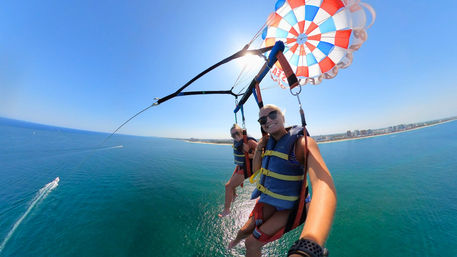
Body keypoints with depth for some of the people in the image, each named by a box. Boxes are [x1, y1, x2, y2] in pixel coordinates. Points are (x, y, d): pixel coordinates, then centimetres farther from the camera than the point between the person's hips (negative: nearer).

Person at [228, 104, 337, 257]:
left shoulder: (301, 142, -24)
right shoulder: (268, 141, -4)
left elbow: (324, 186, -41)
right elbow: (255, 169, 5)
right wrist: (259, 148, -14)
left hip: (287, 207, -4)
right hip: (266, 199, 4)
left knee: (251, 244, 0)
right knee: (244, 232, 13)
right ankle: (237, 239, 49)